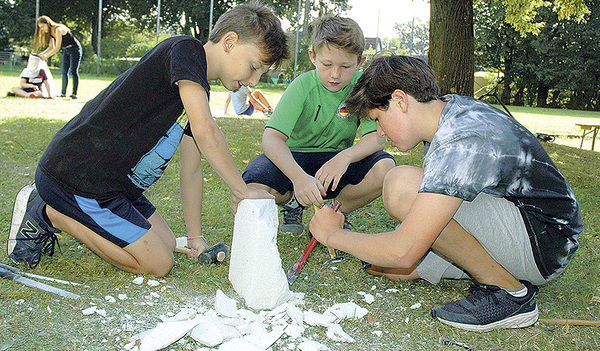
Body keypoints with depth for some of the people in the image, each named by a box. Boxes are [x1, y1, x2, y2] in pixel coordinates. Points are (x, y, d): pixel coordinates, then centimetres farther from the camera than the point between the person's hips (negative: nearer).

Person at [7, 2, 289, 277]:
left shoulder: (197, 93, 13)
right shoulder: (185, 50, -15)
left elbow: (191, 168, 15)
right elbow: (205, 132, -27)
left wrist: (195, 237, 14)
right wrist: (241, 191, -16)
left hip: (110, 182, 10)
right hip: (73, 176, -10)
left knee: (167, 243, 16)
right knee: (158, 264, -6)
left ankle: (60, 208, 16)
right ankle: (48, 212, 1)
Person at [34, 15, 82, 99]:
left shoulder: (58, 29, -23)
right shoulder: (49, 32, 3)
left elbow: (57, 48, -25)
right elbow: (51, 47, 6)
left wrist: (46, 56, -21)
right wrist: (42, 53, -9)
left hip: (75, 48, -9)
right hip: (66, 50, 9)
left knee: (73, 71, -13)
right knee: (64, 72, 5)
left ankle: (74, 93, -14)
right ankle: (63, 92, 9)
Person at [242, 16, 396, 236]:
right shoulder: (303, 86, -16)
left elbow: (377, 137, -17)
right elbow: (272, 137, -26)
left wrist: (344, 157, -39)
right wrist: (299, 177, -45)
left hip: (335, 161, 2)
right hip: (294, 158, -1)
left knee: (385, 168, -29)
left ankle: (337, 212, 1)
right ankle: (293, 200, 7)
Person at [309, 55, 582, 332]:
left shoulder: (462, 143, -28)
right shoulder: (451, 107, 2)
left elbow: (402, 253, -30)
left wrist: (334, 234, -14)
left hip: (545, 245, -9)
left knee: (401, 186, -27)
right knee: (381, 263, -2)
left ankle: (507, 290, -14)